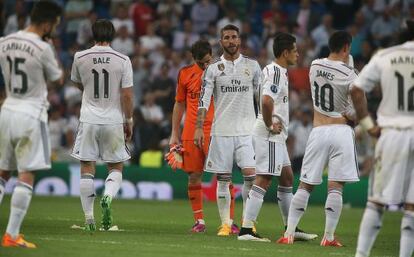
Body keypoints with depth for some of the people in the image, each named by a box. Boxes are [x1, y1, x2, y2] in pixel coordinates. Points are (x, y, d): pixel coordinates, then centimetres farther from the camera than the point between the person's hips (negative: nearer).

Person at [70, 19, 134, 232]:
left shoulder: (80, 58, -3)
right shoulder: (122, 60, -6)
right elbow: (127, 95, -5)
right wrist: (129, 121, 5)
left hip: (89, 120, 0)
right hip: (113, 121, 0)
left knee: (87, 168, 6)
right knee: (116, 167, 12)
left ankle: (89, 218, 3)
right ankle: (108, 197, -18)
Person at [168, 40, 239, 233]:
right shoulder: (185, 74, 7)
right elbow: (179, 104, 15)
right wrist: (174, 134, 12)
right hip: (190, 133, 2)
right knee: (194, 177, 3)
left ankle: (230, 221, -5)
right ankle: (199, 221, 12)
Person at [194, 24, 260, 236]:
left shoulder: (252, 66, 7)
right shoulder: (213, 68, 4)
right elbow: (204, 100, 0)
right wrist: (199, 128, -8)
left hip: (247, 129, 0)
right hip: (221, 130, 0)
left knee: (250, 174, -12)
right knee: (223, 179, 1)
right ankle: (225, 223, 8)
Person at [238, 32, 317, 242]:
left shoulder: (272, 70, 16)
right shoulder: (276, 72, -16)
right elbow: (266, 101, -31)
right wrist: (270, 125, -19)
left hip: (276, 135, 11)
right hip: (269, 135, -11)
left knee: (287, 178, 16)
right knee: (263, 180, -11)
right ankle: (246, 230, -12)